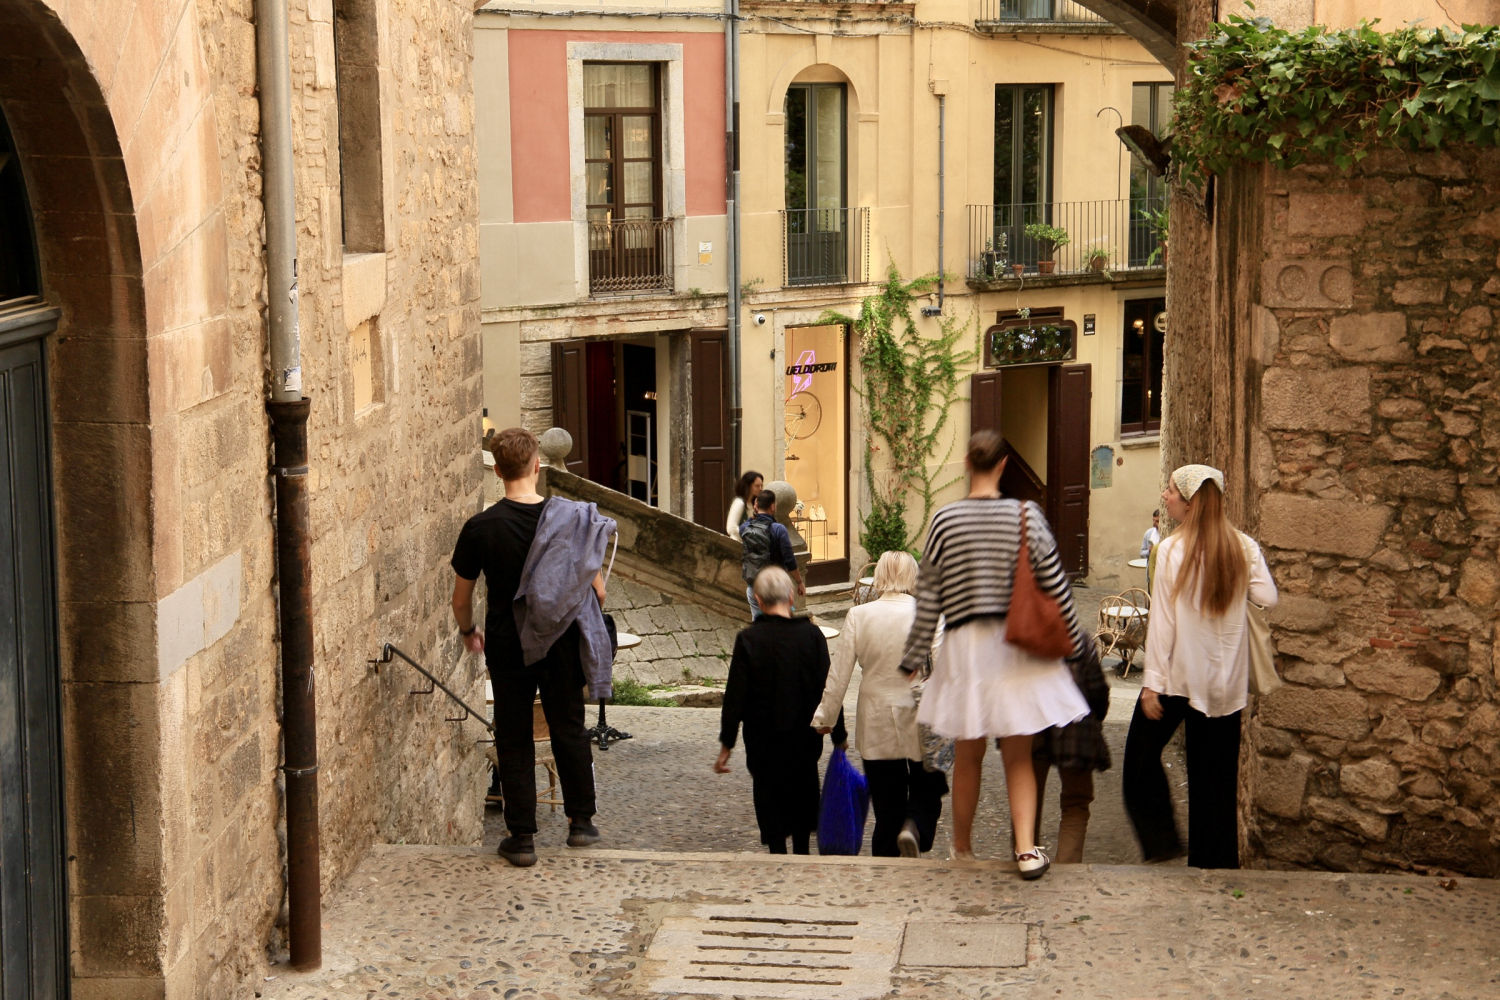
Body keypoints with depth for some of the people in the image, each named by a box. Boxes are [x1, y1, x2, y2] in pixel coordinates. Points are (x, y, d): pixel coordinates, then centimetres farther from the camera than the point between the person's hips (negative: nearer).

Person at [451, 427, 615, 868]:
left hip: (507, 646, -1)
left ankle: (522, 837, 9)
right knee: (569, 731, 17)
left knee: (513, 740, 8)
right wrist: (586, 624, 17)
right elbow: (597, 591, -4)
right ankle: (581, 822, 26)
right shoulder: (572, 520, -10)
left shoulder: (480, 528, -12)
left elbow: (461, 600, -2)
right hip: (561, 645, 1)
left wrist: (469, 632, 19)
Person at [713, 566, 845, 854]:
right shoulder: (811, 634, -9)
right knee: (802, 792, 20)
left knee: (769, 797, 11)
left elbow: (735, 696, -10)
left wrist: (726, 744, -4)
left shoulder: (748, 639, -12)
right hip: (804, 735, 2)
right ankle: (801, 854, 24)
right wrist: (838, 736, 3)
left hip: (762, 739, -2)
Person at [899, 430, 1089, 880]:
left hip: (965, 645, 0)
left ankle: (962, 849, 26)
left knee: (967, 757, 14)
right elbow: (1056, 586, -1)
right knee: (1018, 756, 7)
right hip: (1019, 645, 0)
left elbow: (928, 598, -2)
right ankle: (1027, 846, -9)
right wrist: (1074, 642, 12)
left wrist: (912, 657, 6)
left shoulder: (945, 519, -5)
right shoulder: (1026, 515, -5)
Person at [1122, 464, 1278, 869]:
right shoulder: (1244, 548, -1)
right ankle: (1217, 859, 14)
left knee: (1141, 755, 12)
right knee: (1216, 773, 11)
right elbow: (1268, 597, 1)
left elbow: (1163, 620, -11)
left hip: (1178, 672, -4)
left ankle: (1161, 840, 5)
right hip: (1226, 679, 4)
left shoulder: (1172, 550, -11)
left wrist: (1152, 682, -8)